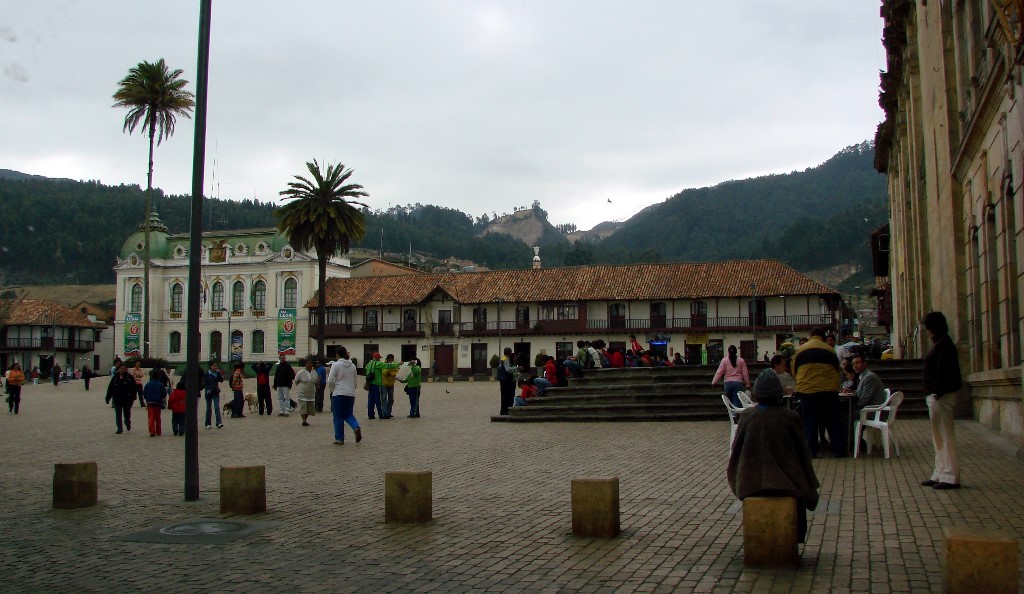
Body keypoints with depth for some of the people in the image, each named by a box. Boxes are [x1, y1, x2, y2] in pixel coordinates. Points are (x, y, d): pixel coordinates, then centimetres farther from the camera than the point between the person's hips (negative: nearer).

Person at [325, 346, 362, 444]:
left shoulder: (336, 365, -6)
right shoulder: (352, 366, 9)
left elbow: (330, 381, -11)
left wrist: (332, 390, 6)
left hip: (339, 393, -4)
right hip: (351, 394, 4)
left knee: (338, 417, 6)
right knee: (348, 414, 14)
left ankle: (339, 438, 9)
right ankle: (356, 427, -14)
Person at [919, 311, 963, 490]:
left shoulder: (943, 344, -15)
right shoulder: (941, 343, 17)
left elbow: (943, 371, -22)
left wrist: (937, 393, -22)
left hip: (941, 396, -11)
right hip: (938, 396, 11)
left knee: (945, 436, -7)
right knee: (939, 437, 14)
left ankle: (950, 477, -4)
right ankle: (941, 474, 20)